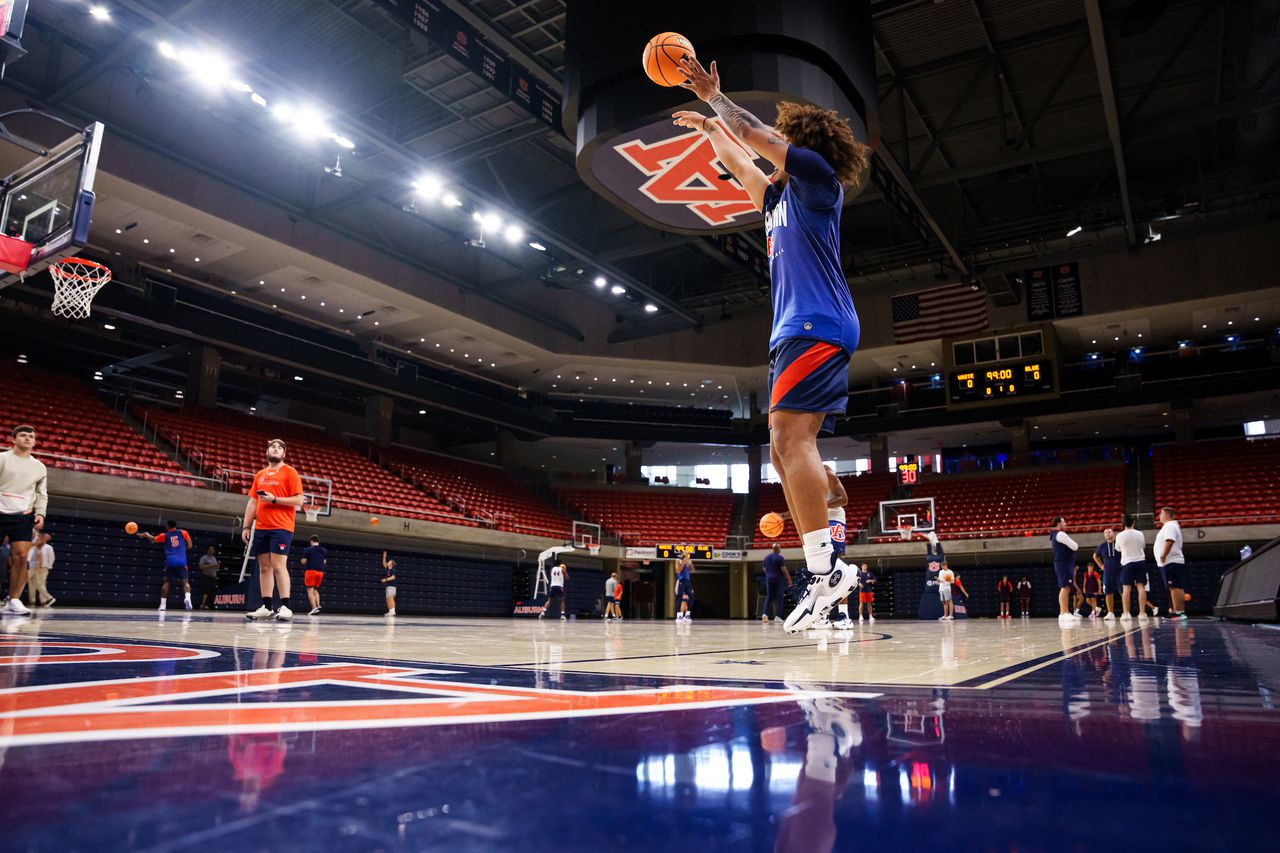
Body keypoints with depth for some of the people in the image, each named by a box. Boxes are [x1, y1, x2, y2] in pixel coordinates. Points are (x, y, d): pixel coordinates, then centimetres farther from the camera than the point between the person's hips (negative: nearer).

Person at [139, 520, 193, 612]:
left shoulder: (165, 535, 12)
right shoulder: (183, 532, 11)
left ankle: (163, 604, 6)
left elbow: (153, 539, 29)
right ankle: (187, 597, -30)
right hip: (181, 561, -1)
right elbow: (189, 545, 16)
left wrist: (146, 535, 47)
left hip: (170, 561, 1)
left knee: (166, 582, 12)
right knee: (185, 581, -3)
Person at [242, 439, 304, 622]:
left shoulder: (290, 472, 1)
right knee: (264, 566, 5)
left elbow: (298, 500, -6)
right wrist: (246, 526, 11)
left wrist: (274, 499, -16)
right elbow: (252, 502, 17)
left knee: (278, 565, -12)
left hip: (281, 527, -6)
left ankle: (285, 607, -12)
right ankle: (266, 607, 9)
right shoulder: (259, 475, 17)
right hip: (261, 528, 6)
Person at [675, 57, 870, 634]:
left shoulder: (817, 176, 4)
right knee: (784, 452, 1)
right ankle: (824, 572, 0)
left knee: (790, 439, -21)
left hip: (817, 327, -9)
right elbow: (741, 165, 43)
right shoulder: (780, 196, 27)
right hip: (794, 331, 9)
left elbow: (756, 135, 0)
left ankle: (825, 566, -23)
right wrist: (706, 125, 51)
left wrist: (714, 95, 13)